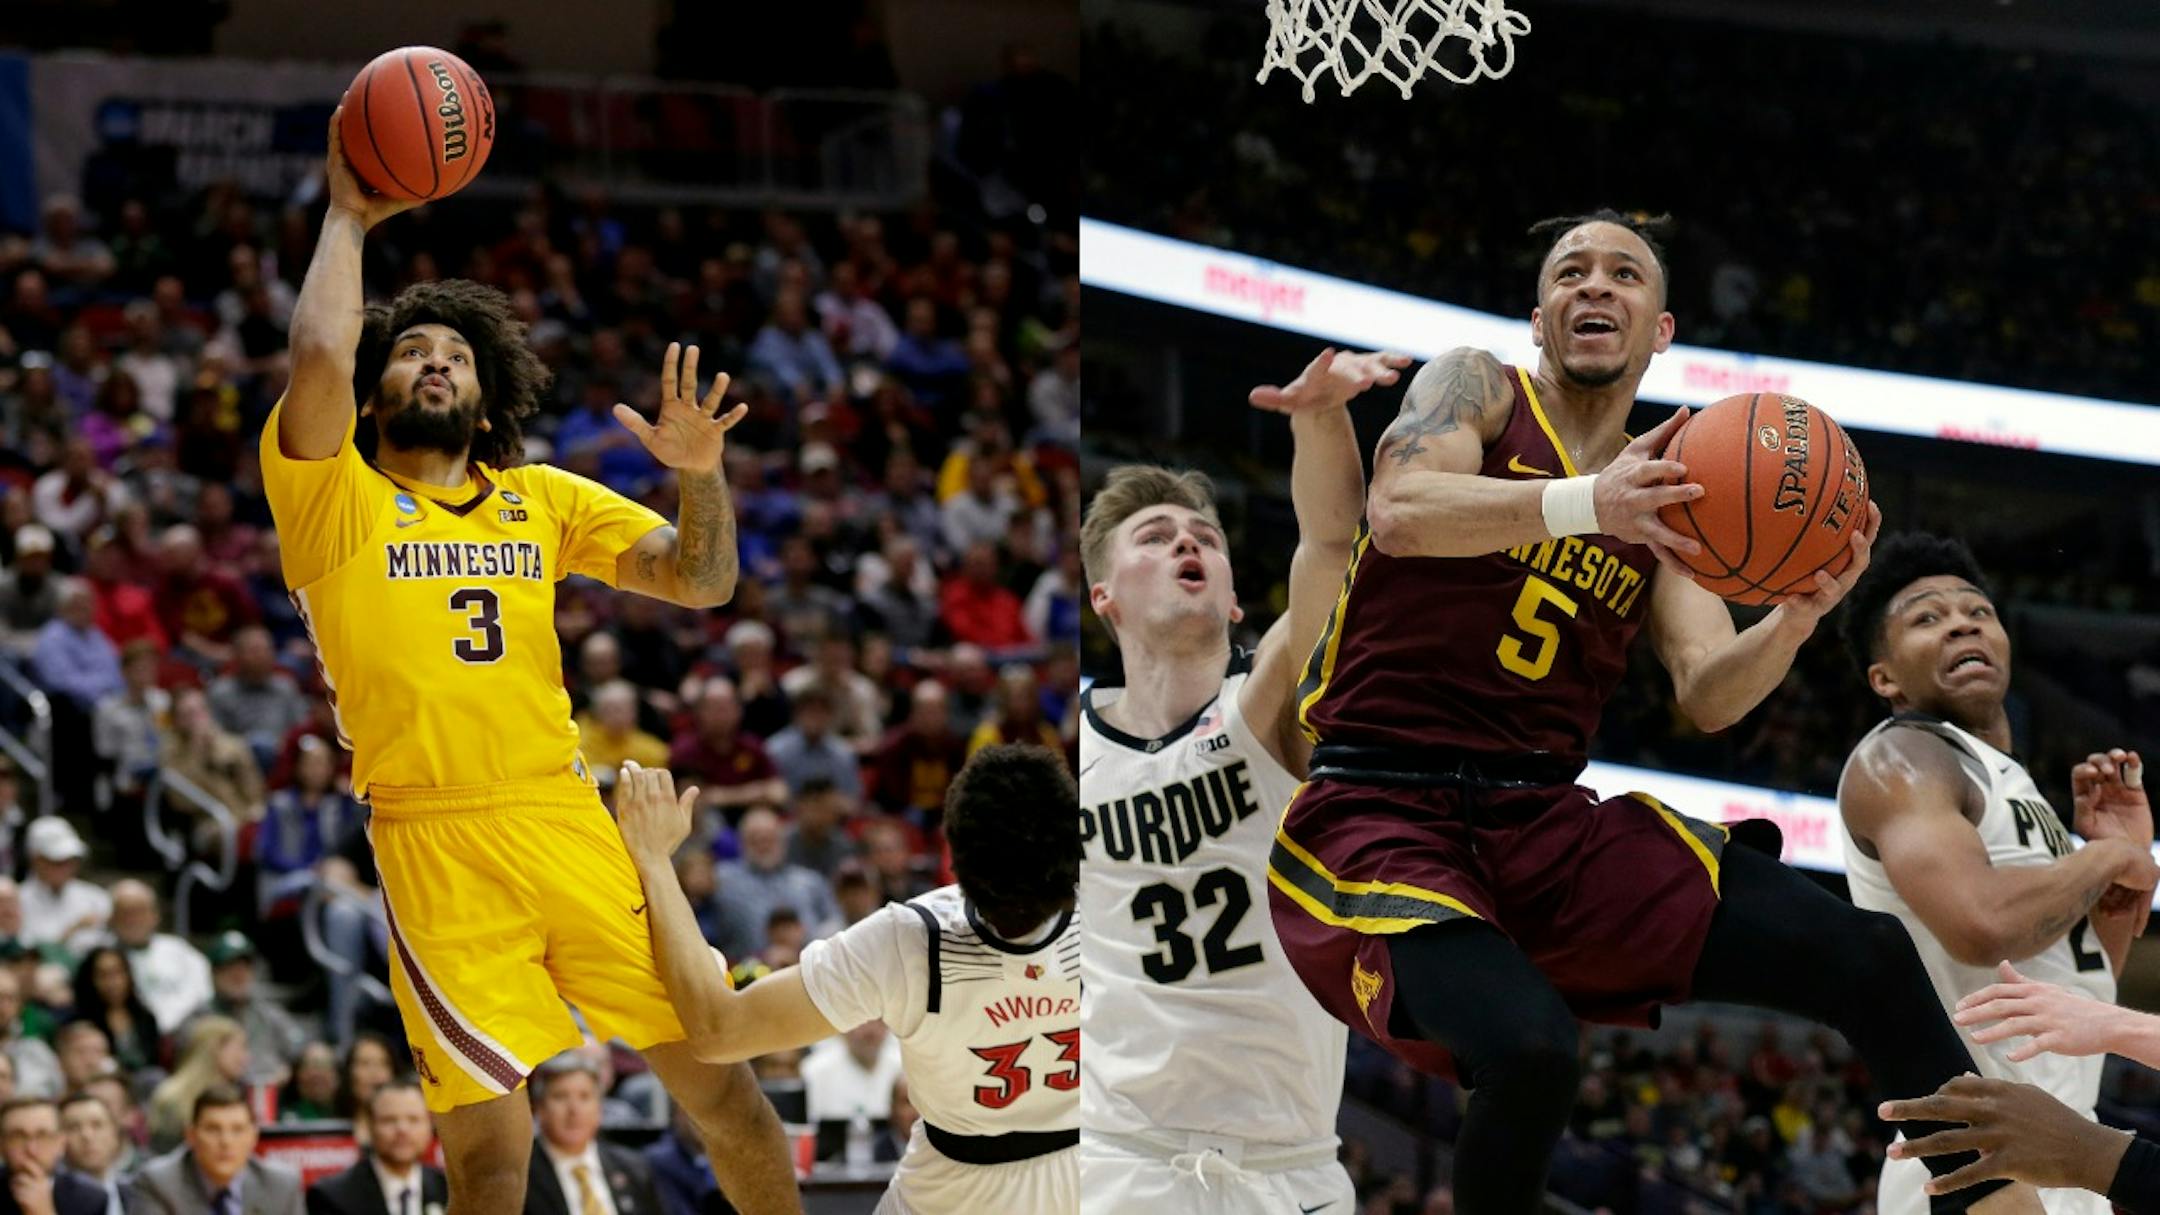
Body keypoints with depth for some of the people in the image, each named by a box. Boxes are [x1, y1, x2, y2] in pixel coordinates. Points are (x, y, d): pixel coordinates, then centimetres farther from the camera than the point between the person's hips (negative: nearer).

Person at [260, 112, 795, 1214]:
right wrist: (346, 218, 0)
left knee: (721, 1083, 5)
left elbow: (700, 582, 13)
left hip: (571, 821, 4)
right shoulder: (332, 498, 4)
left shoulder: (541, 499, 17)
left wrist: (699, 474, -6)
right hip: (436, 842, -4)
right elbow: (318, 357, -14)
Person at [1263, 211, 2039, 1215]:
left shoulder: (1664, 498, 17)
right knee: (1529, 1049, -36)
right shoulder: (1477, 389, 5)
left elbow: (1708, 698, 5)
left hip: (1546, 825, 5)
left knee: (1869, 960, -14)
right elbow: (1400, 514, -17)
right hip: (1382, 818, -5)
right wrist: (1588, 504, -33)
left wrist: (1799, 615, -16)